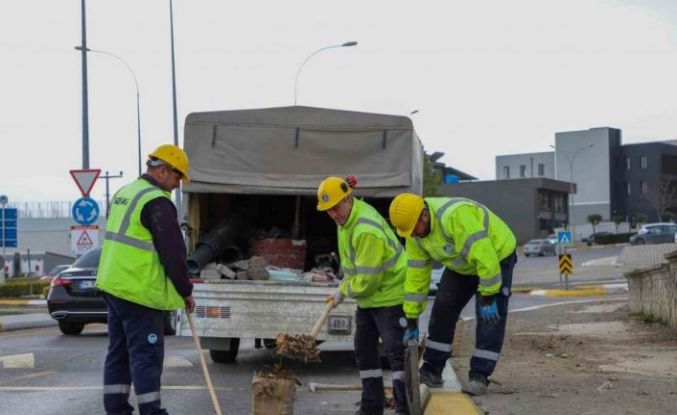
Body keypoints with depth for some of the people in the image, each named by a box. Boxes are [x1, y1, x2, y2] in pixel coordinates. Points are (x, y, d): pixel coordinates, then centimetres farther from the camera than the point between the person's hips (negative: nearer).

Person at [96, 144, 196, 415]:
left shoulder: (123, 194, 16)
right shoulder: (157, 202, -15)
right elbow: (173, 252, -14)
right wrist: (186, 291, -4)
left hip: (113, 286, 9)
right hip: (139, 291, -9)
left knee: (119, 352, 12)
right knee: (146, 355, -6)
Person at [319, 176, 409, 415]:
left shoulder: (367, 230, -29)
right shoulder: (347, 218, 3)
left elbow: (366, 279, -26)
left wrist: (344, 292, -10)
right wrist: (343, 289, 10)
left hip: (390, 293, -10)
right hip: (368, 295, 10)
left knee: (395, 351, -6)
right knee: (364, 349, 12)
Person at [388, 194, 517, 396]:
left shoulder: (455, 215, -39)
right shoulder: (414, 234, -12)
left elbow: (484, 255, -38)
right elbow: (416, 274, -6)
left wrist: (488, 298, -32)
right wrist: (412, 320, -5)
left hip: (496, 256, -7)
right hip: (461, 265, 7)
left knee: (490, 318, -12)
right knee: (442, 310, 1)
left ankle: (479, 376, -5)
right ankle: (431, 371, 8)